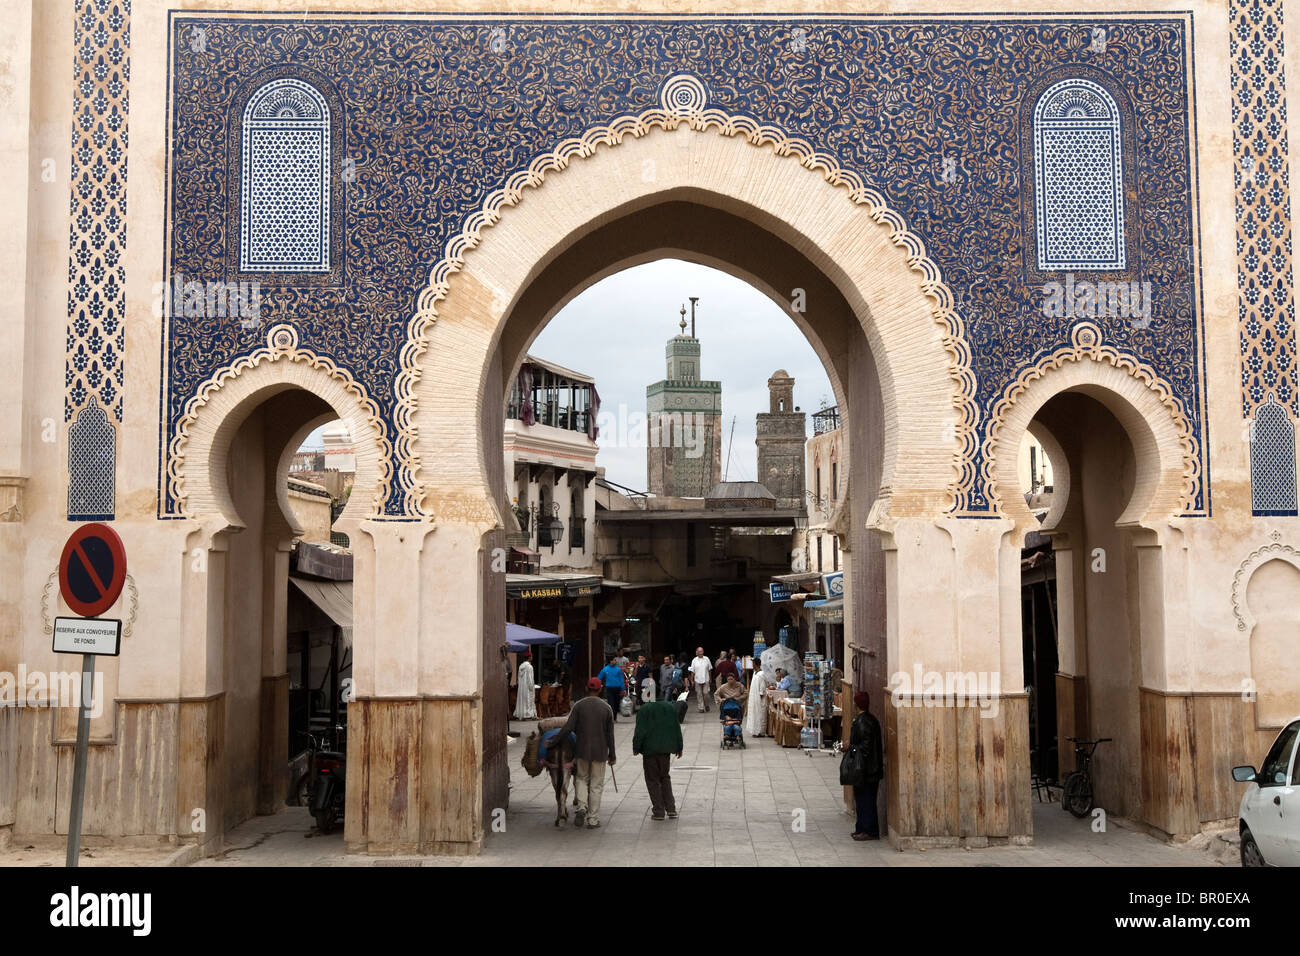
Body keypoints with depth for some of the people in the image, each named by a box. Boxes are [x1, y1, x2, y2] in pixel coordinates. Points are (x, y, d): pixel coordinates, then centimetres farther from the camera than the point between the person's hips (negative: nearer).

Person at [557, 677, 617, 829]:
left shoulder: (579, 706, -4)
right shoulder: (606, 708, -1)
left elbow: (568, 728, -12)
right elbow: (610, 734, 0)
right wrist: (612, 755, 7)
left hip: (582, 750, 0)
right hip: (600, 752, 0)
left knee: (581, 779, 18)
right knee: (596, 785, 7)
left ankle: (582, 807, -5)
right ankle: (593, 819, 8)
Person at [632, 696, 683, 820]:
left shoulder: (644, 710, -14)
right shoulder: (671, 708, 0)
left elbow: (640, 732, -14)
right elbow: (677, 729, 7)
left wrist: (636, 748, -1)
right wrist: (679, 748, 15)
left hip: (650, 749, -4)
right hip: (665, 749, 4)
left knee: (653, 780, 5)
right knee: (665, 777, 19)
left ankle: (658, 811, 5)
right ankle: (671, 808, 13)